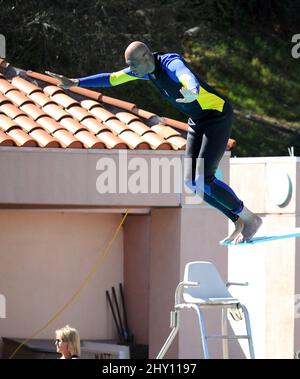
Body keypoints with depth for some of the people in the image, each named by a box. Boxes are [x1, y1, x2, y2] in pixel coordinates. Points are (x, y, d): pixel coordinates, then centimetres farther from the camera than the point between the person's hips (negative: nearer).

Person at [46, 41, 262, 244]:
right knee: (193, 182, 1)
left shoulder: (171, 63, -28)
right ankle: (240, 222, 11)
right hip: (197, 121, 9)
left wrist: (193, 92, -76)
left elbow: (188, 77, -52)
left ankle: (251, 219, -1)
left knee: (203, 180, -16)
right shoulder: (145, 69, -1)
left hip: (218, 115, -9)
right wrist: (75, 83, 8)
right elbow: (111, 78, 10)